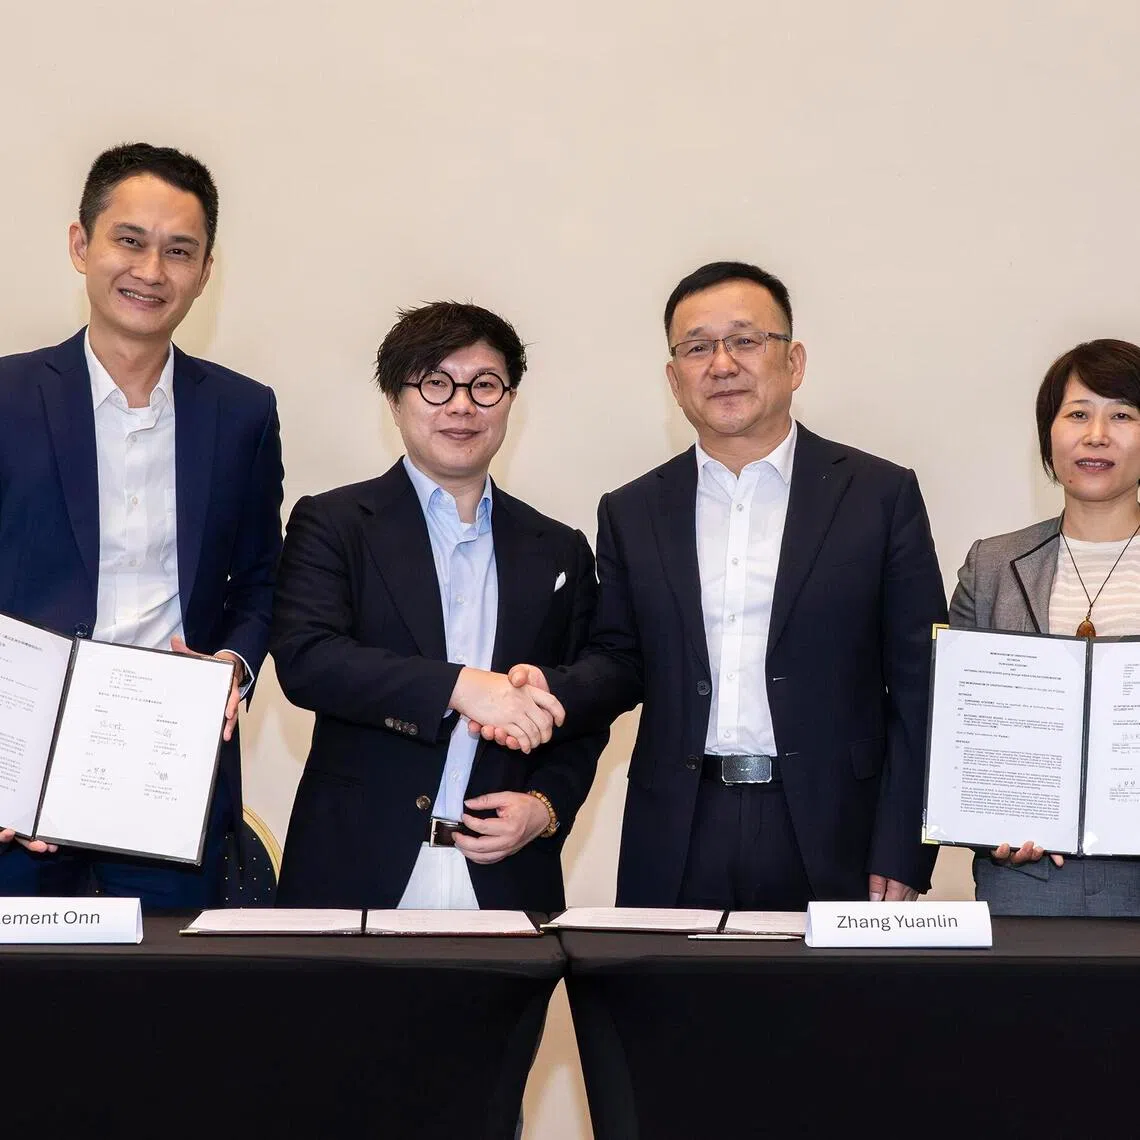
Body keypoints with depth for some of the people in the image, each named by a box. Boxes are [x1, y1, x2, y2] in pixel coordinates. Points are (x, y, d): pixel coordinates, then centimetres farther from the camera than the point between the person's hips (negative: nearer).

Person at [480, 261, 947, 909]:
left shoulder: (881, 495, 2)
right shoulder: (633, 513, 11)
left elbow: (919, 686, -1)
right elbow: (621, 661, 14)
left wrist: (902, 859, -6)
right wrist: (551, 693, -9)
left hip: (830, 847, -2)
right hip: (676, 850, 2)